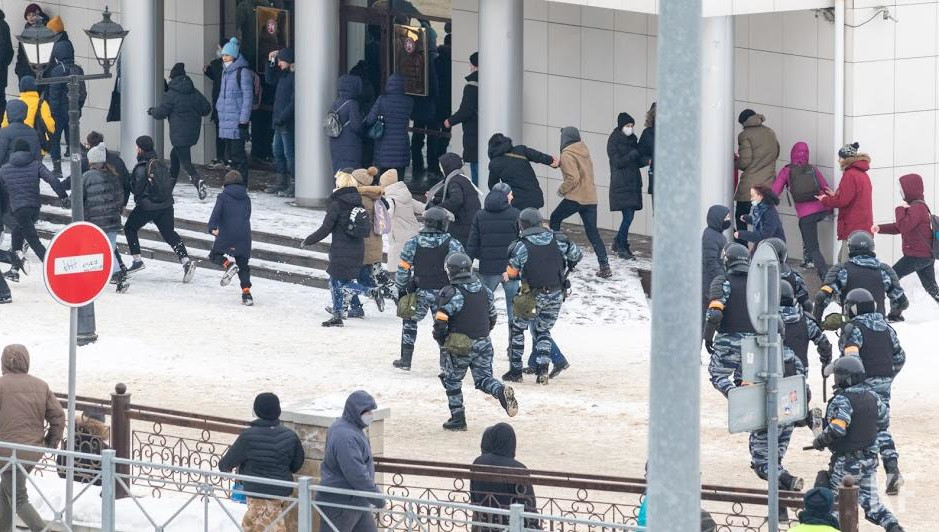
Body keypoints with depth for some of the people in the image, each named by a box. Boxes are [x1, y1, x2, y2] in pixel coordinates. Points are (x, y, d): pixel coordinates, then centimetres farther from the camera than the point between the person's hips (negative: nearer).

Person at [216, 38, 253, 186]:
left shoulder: (243, 72, -10)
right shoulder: (225, 71, 16)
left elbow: (248, 97, -12)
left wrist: (243, 120, -16)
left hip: (237, 119, -8)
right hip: (225, 119, 8)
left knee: (237, 152, -8)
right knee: (231, 152, 11)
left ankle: (242, 182, -4)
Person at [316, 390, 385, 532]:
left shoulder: (352, 429, 9)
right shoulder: (345, 437, -25)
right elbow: (357, 475, -28)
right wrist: (378, 500, -21)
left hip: (357, 503, 10)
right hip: (339, 505, -10)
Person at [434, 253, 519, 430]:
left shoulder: (450, 293, -14)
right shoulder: (484, 291, 6)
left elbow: (440, 321, -16)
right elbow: (492, 317, 15)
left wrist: (441, 341, 1)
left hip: (459, 347, -5)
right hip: (483, 344, 5)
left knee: (452, 381, 13)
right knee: (484, 379, 11)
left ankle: (457, 418, 13)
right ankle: (502, 391, -20)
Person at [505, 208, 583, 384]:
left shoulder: (521, 246, -12)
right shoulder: (558, 240, -2)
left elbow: (511, 274, -3)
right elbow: (577, 255, 13)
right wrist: (568, 267, 32)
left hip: (533, 296, -4)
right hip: (556, 295, 4)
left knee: (517, 329, 15)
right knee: (543, 331, 19)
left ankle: (515, 371, 14)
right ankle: (543, 369, 2)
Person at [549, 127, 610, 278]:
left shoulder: (567, 155, -11)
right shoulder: (584, 150, 12)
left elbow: (573, 178, -19)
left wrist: (561, 190, -3)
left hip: (575, 198, -6)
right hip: (591, 197, 6)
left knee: (555, 219, 18)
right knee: (592, 232, 6)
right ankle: (604, 266, -4)